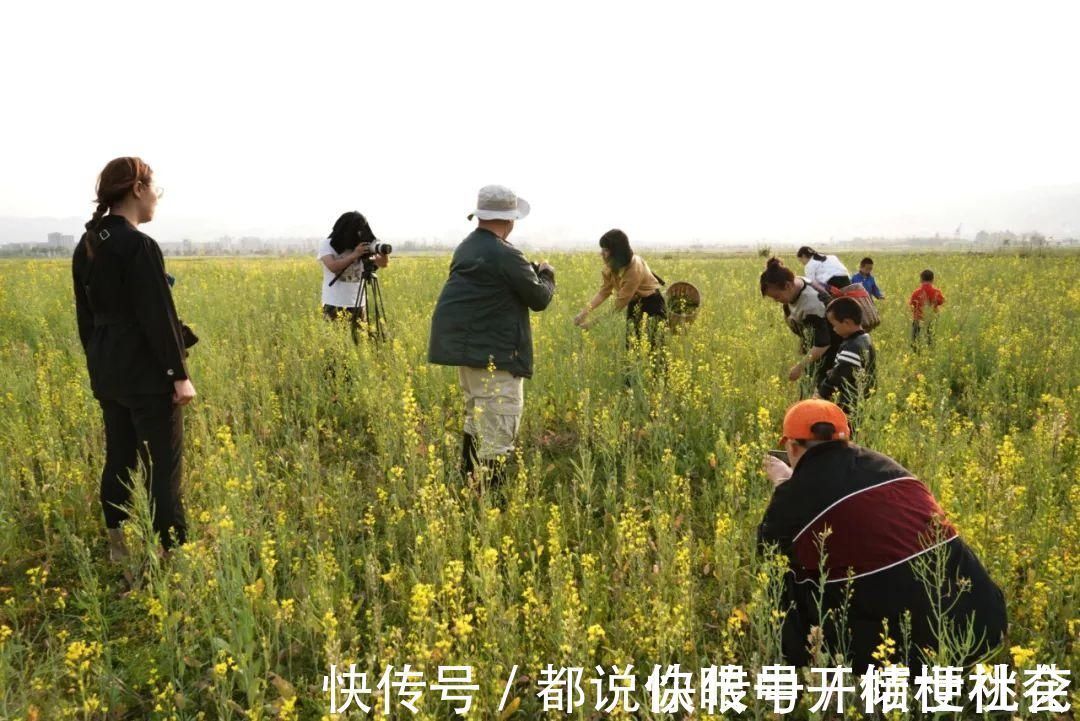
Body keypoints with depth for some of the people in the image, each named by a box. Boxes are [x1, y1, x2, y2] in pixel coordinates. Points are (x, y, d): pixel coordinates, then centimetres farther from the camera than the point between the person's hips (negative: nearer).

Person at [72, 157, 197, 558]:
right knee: (163, 466, -2)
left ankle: (118, 546, 27)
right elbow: (158, 316, -19)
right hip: (146, 372, -8)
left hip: (107, 371, 8)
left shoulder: (86, 246, 8)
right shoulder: (140, 246, -18)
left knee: (119, 460, 16)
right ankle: (172, 550, 4)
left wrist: (100, 362, 22)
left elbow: (85, 314, 14)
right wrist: (180, 374, -14)